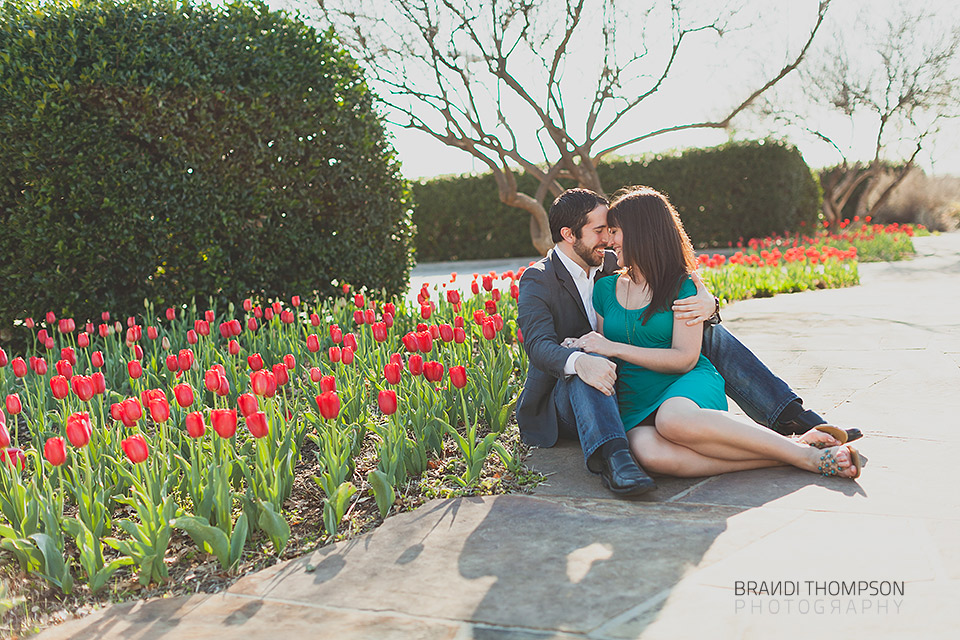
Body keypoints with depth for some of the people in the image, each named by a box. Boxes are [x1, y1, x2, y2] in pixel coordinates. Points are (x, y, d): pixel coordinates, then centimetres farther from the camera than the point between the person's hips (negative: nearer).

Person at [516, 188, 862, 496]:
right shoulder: (537, 281, -8)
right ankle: (612, 459, -58)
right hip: (565, 405, -5)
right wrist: (578, 361, -47)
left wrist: (707, 302, -24)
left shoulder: (611, 266, 8)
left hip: (627, 391, 6)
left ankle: (796, 420, -13)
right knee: (587, 359, -39)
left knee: (710, 334, -7)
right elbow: (539, 345, -25)